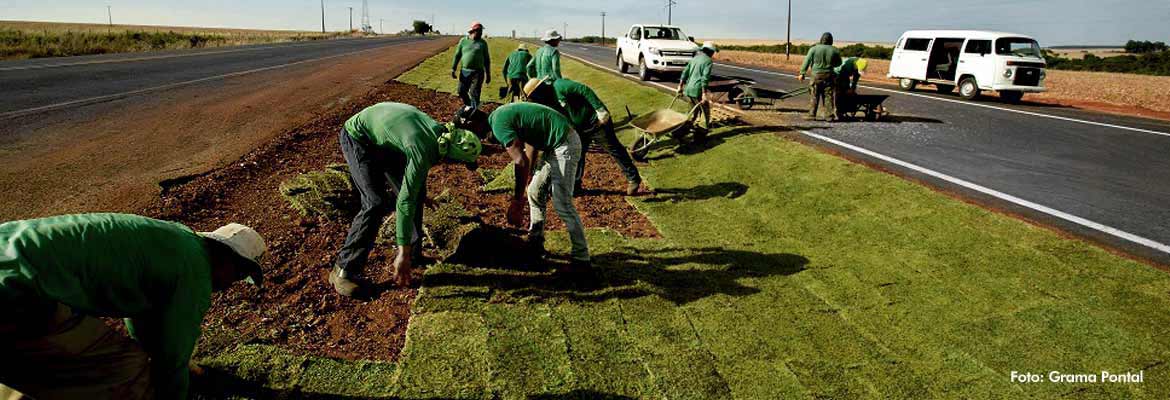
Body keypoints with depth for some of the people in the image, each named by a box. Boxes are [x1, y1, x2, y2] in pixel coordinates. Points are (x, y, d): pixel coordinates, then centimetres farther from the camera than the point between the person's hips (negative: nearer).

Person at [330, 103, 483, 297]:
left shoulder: (440, 131, -10)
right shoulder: (423, 153, -35)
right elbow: (404, 204, -33)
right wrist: (403, 254, -29)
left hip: (382, 138, 9)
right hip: (358, 139, -9)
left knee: (416, 192, 4)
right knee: (376, 203, -20)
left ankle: (414, 252, 18)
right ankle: (344, 271, -12)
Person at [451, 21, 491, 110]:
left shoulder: (483, 43, 6)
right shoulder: (463, 41, 6)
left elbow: (487, 59, 9)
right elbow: (457, 55, 8)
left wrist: (488, 74, 7)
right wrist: (453, 69, 2)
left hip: (478, 72, -2)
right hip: (464, 71, 2)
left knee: (474, 93, -6)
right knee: (462, 91, 6)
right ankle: (469, 106, 30)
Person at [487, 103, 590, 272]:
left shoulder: (499, 124, -16)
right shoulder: (502, 114, 14)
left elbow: (521, 162, -21)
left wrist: (517, 201, -17)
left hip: (564, 146, -10)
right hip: (555, 146, 10)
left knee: (562, 204, -10)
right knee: (535, 193, 17)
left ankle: (582, 261, -6)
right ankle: (535, 244, 28)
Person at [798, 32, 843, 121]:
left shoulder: (814, 49, -5)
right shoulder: (835, 51, 1)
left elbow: (807, 61, -5)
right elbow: (838, 63, 14)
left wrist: (802, 73, -1)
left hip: (816, 75, -1)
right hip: (829, 76, 1)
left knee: (815, 96, 4)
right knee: (828, 96, 5)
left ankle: (812, 115, 4)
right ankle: (829, 116, 4)